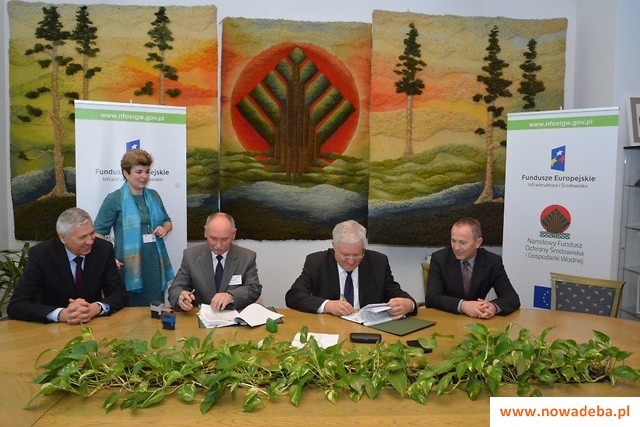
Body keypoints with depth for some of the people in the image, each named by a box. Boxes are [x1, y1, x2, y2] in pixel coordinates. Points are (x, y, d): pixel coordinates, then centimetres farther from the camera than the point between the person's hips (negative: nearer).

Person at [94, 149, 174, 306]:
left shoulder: (154, 196, 12)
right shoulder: (114, 199, -3)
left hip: (156, 264, 5)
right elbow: (98, 232, -6)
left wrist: (165, 229, 1)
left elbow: (167, 221, 24)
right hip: (130, 267, -4)